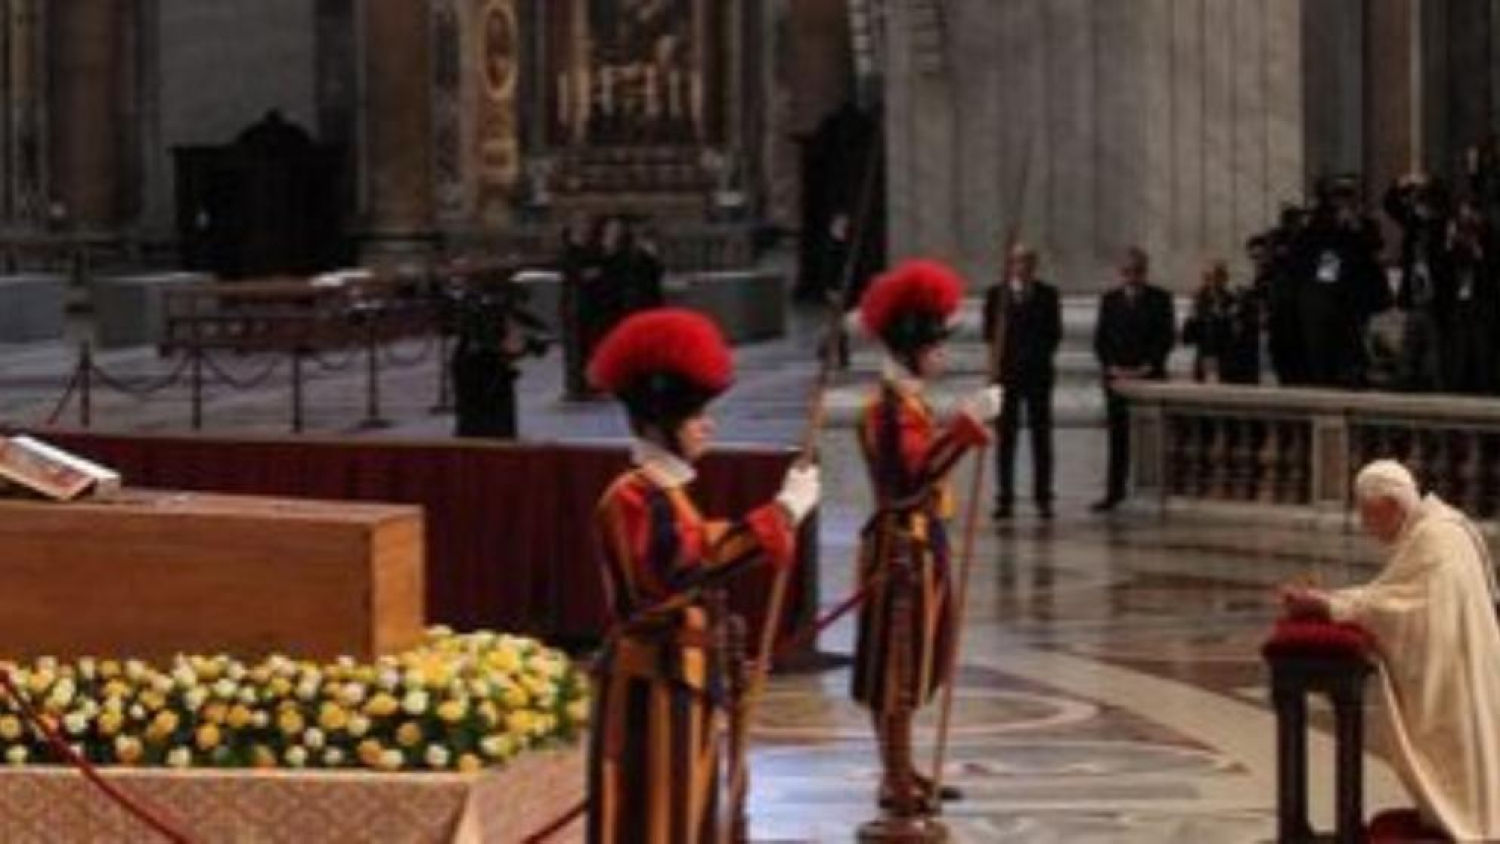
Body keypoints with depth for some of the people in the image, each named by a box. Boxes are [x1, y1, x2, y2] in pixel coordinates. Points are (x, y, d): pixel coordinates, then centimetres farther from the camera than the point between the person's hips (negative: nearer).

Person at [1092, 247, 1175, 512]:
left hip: (1150, 375, -2)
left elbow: (1167, 337, -1)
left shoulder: (1160, 299, 4)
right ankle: (1115, 491, 2)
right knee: (1118, 435, 0)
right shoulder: (1110, 300, 11)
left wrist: (1147, 367, -10)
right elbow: (1100, 338, 8)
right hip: (1117, 376, 2)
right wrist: (1112, 367, -6)